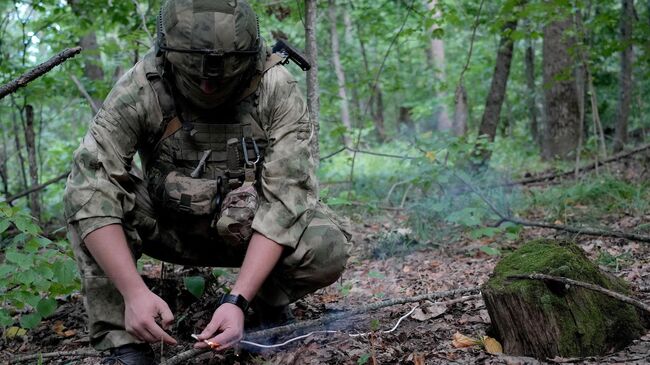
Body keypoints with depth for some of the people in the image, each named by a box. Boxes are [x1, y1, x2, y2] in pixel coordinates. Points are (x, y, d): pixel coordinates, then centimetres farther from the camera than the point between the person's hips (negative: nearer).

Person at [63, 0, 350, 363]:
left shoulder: (277, 89, -23)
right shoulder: (141, 88, -22)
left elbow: (285, 199, -27)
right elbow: (89, 185, -29)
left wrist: (237, 300, -36)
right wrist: (135, 292, -38)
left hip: (252, 233, -1)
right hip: (173, 229, 1)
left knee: (327, 250, -30)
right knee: (89, 195, -25)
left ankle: (269, 298, 3)